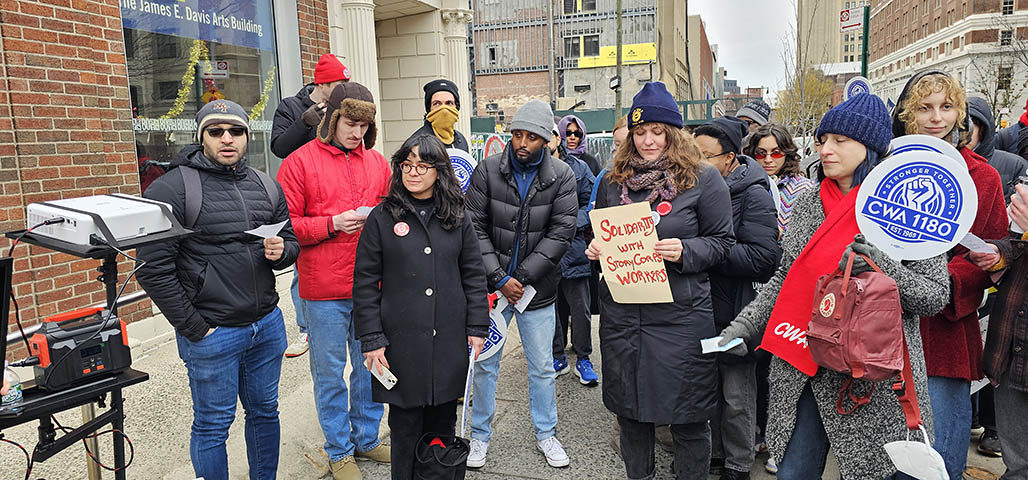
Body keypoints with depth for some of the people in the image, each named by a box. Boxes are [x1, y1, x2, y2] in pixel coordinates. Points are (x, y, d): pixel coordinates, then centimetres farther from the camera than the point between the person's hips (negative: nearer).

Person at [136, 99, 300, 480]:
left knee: (265, 412, 19)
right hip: (212, 333, -5)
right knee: (212, 426, 9)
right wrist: (194, 328, -13)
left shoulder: (267, 187, 8)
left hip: (268, 324, 6)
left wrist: (280, 251, -8)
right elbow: (153, 269, -13)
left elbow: (291, 241, 16)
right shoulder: (172, 189, -10)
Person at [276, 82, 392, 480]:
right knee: (330, 372, 8)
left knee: (370, 365, 14)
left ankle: (366, 438, 33)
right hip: (324, 291, -4)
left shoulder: (377, 162, 10)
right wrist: (332, 224, -18)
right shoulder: (299, 163, -4)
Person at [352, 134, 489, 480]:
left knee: (443, 422, 13)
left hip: (449, 340, 2)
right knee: (405, 425, 7)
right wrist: (371, 339, -6)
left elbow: (474, 276, 8)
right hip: (401, 342, -2)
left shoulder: (457, 218, 6)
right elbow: (365, 283, -1)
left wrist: (476, 327, 3)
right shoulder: (382, 218, -1)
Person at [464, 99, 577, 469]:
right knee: (485, 362, 11)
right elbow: (475, 226, -7)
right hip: (491, 284, 0)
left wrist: (523, 277, -15)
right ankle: (480, 435, 29)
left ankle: (546, 433, 32)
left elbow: (561, 232, -10)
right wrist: (499, 278, -13)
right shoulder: (488, 170, -5)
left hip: (537, 288, 0)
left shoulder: (561, 177, -5)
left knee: (542, 366, 12)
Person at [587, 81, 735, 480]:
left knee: (687, 418, 6)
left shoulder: (703, 179, -1)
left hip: (680, 316, -3)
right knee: (629, 410, 16)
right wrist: (595, 248, -1)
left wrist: (685, 251, -18)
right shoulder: (613, 180, 10)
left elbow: (722, 241, 0)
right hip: (621, 314, 4)